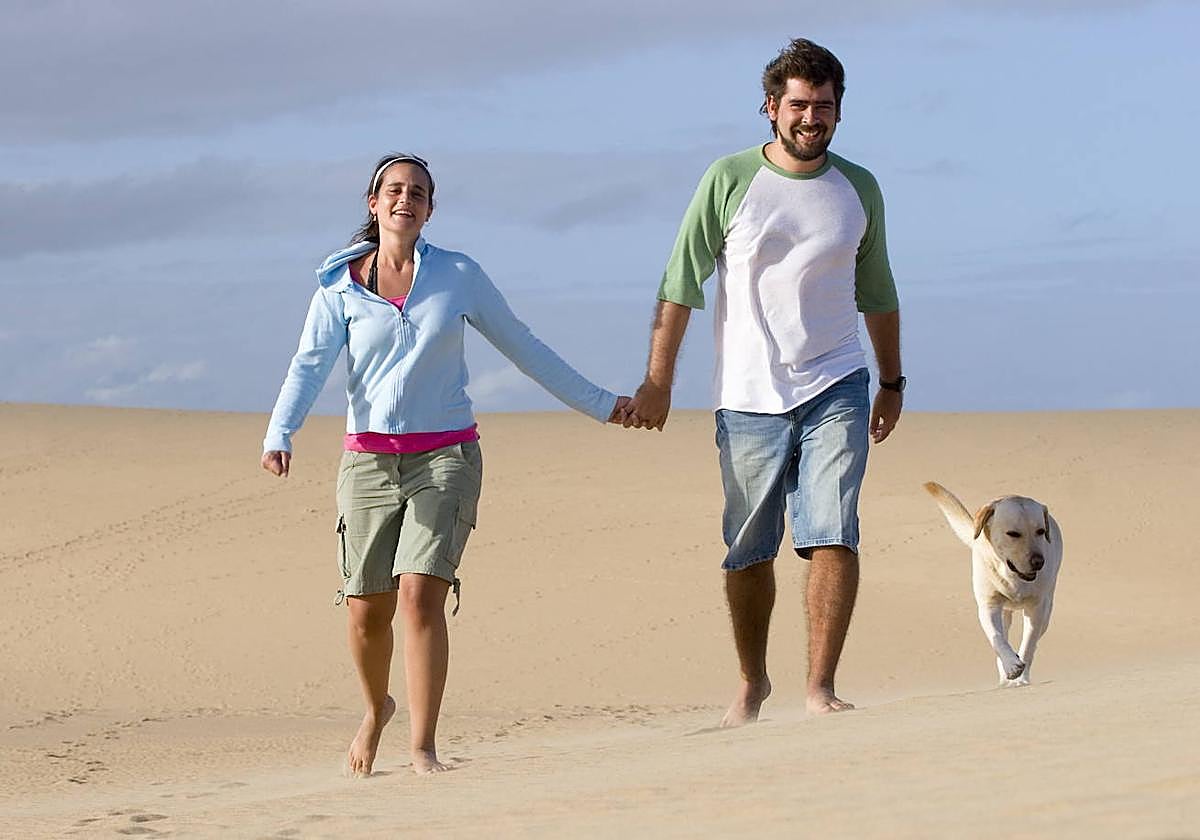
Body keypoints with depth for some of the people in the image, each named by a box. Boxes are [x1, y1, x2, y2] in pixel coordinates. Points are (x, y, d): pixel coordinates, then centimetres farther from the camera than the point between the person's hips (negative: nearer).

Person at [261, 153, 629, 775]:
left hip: (445, 459, -1)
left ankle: (423, 747, -13)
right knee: (368, 609, 3)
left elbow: (523, 348, 14)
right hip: (369, 461, 1)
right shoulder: (340, 287, 4)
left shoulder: (459, 276, 5)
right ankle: (376, 711, 34)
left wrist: (599, 404, 17)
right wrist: (278, 436, -26)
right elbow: (309, 365, -8)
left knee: (420, 594, -17)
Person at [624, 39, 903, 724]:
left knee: (834, 536, -14)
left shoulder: (859, 190, 8)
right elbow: (682, 284, 0)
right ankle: (752, 681, 25)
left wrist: (893, 382, 23)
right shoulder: (729, 181, -1)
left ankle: (821, 687, -13)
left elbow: (877, 294, 20)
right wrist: (657, 381, -3)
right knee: (748, 553, 7)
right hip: (749, 397, -1)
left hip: (835, 390, 1)